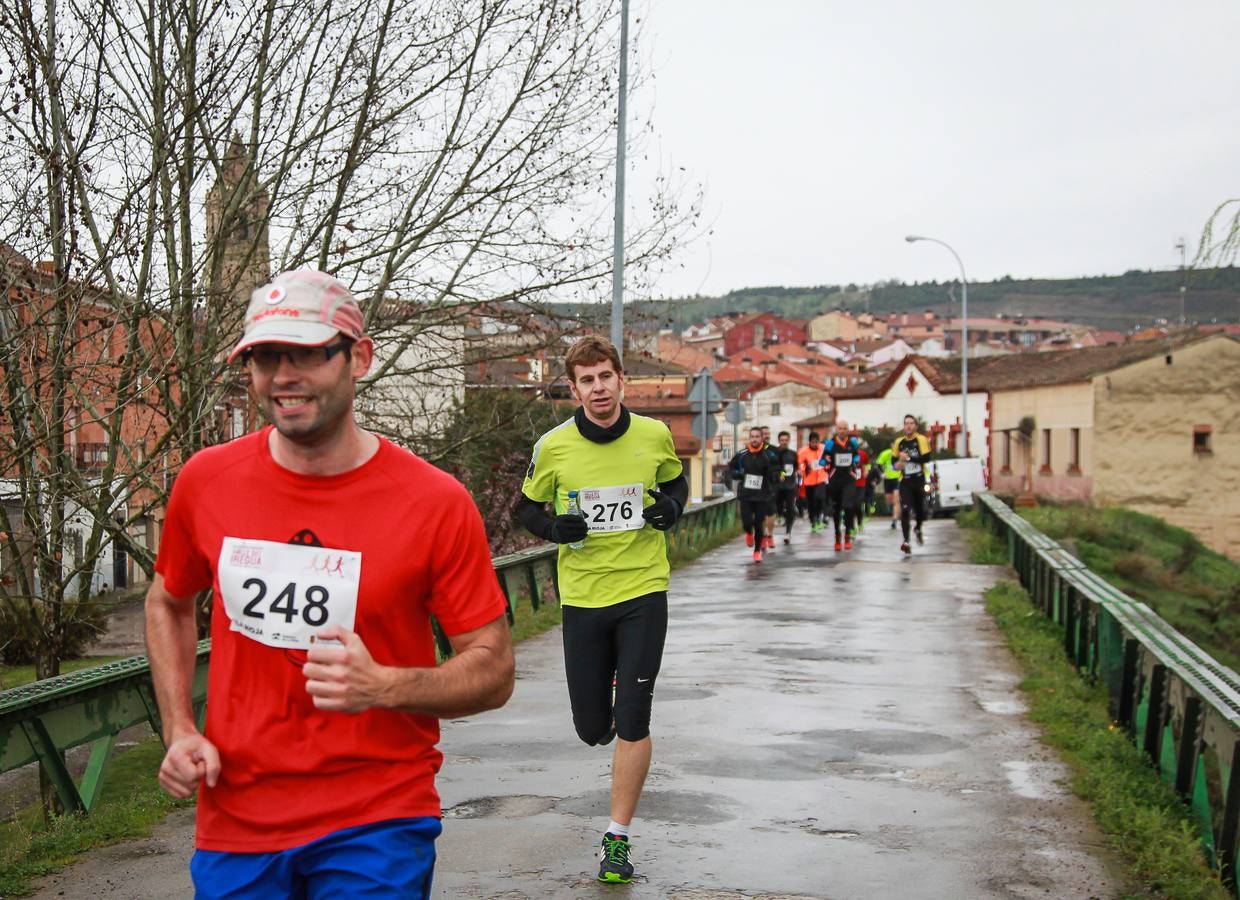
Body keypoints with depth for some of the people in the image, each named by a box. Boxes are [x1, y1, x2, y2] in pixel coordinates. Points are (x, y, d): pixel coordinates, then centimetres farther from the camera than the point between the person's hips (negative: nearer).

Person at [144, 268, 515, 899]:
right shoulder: (207, 481, -2)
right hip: (233, 821, 3)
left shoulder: (434, 502, -12)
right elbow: (167, 603, 17)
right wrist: (179, 732, 4)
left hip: (376, 824, -3)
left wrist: (383, 686, -23)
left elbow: (493, 670, -6)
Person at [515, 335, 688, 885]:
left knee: (631, 722, -7)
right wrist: (554, 528, -14)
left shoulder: (655, 436, -3)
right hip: (582, 596, 1)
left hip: (643, 591, -1)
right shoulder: (553, 447, -6)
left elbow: (677, 483, 16)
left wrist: (671, 508, -6)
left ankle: (618, 839, 7)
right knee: (592, 728, 6)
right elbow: (526, 508, 7)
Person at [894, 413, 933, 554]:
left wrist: (908, 458, -24)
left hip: (919, 481, -1)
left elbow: (926, 458, -20)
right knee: (905, 511, -13)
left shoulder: (921, 440, -8)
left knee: (921, 510, 11)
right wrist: (897, 464, -9)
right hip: (905, 481, 1)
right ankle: (906, 541, -14)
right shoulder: (899, 442, 4)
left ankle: (918, 529, 43)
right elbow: (894, 461, 14)